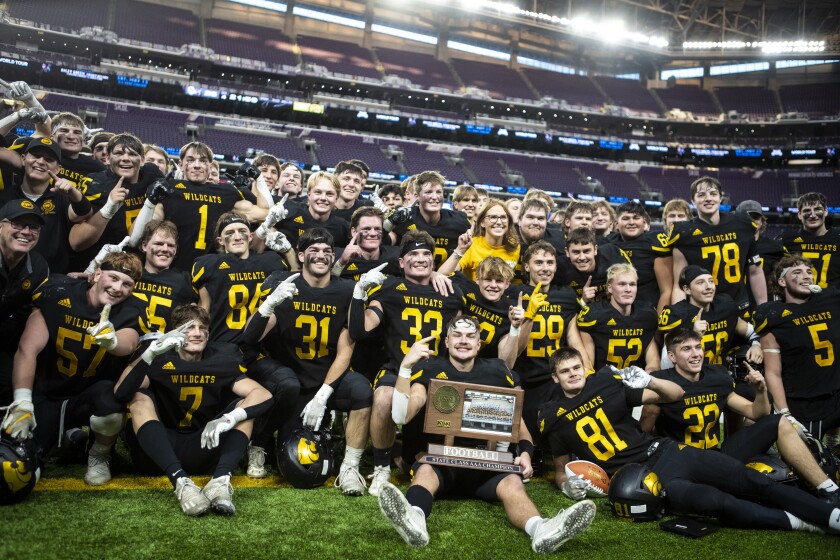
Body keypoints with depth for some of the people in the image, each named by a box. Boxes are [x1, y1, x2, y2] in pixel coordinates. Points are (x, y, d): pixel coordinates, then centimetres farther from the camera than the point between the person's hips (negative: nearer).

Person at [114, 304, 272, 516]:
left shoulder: (221, 363, 1)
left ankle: (221, 480, -38)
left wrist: (230, 418, -32)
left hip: (203, 449, 2)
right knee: (139, 397, -23)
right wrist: (151, 352, -38)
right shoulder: (160, 361, -4)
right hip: (159, 451, -1)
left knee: (246, 405, -13)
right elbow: (120, 394, -24)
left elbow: (264, 395, -13)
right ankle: (180, 481, -41)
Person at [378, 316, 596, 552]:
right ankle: (414, 518, -65)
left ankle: (540, 529, -58)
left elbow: (516, 418, 14)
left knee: (512, 482, -30)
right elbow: (402, 416, -11)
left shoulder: (496, 372, 10)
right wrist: (405, 366, -24)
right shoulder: (431, 370, 2)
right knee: (425, 471, -35)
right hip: (439, 457, -1)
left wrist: (525, 452, -8)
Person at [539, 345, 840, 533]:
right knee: (716, 502, -29)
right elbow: (561, 468, 17)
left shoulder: (608, 382, 3)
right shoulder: (553, 416, 2)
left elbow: (676, 394, 6)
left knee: (754, 482, -9)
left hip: (664, 452, 3)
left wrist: (648, 380, -14)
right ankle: (795, 521, -15)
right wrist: (567, 484, -5)